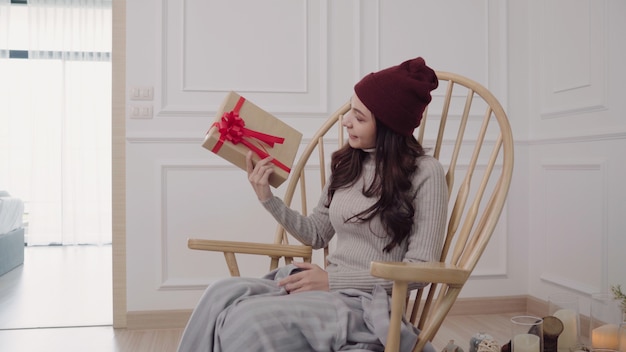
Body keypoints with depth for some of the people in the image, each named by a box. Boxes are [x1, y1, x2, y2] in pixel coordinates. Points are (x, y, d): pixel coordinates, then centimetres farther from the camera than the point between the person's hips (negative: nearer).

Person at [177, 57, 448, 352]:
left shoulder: (424, 173, -9)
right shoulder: (346, 163, 9)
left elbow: (420, 269, -10)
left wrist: (333, 279, -16)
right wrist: (267, 198, 3)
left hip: (369, 302, -5)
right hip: (328, 289, 6)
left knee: (248, 321, -30)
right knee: (222, 295, -23)